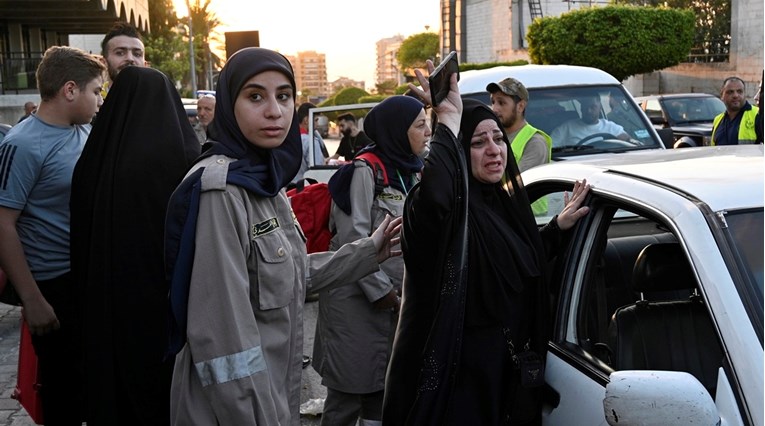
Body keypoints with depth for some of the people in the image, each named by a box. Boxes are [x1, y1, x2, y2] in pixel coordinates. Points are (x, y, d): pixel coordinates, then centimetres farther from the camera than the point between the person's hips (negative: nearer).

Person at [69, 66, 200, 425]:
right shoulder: (183, 157, -15)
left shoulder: (93, 159, -3)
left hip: (109, 302, 4)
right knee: (173, 390, 12)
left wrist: (92, 298, 16)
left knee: (118, 384, 17)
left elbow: (81, 240, 5)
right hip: (171, 299, -4)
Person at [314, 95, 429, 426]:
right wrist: (379, 290, -15)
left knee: (384, 386, 16)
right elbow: (352, 238, -18)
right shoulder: (365, 170, -15)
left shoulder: (410, 172, 10)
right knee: (350, 389, 1)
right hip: (358, 298, -8)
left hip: (394, 297, 8)